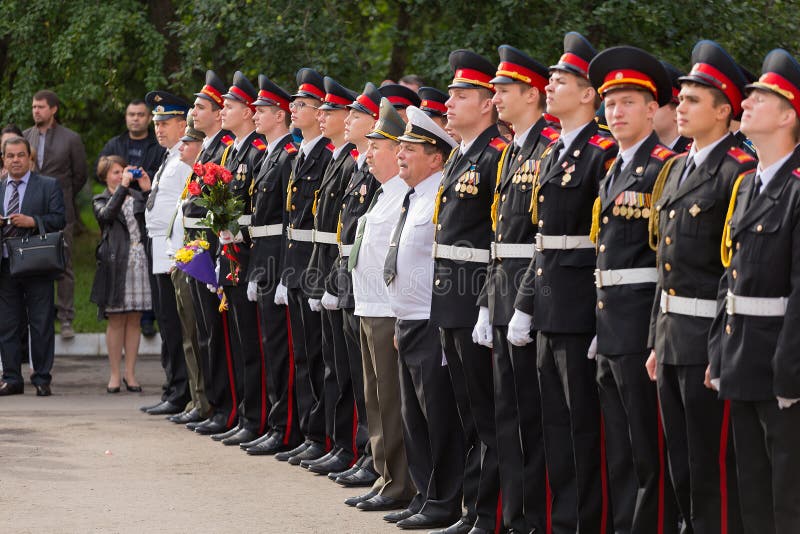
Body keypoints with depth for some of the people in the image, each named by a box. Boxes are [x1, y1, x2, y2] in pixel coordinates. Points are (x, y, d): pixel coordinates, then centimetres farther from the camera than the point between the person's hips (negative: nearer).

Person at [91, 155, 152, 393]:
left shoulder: (137, 197, 14)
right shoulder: (100, 201, 7)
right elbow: (107, 214, -15)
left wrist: (147, 190, -6)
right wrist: (123, 186, -15)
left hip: (139, 261, 2)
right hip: (116, 263, -2)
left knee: (134, 320, 5)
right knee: (116, 320, 1)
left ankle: (130, 373, 11)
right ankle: (115, 373, 8)